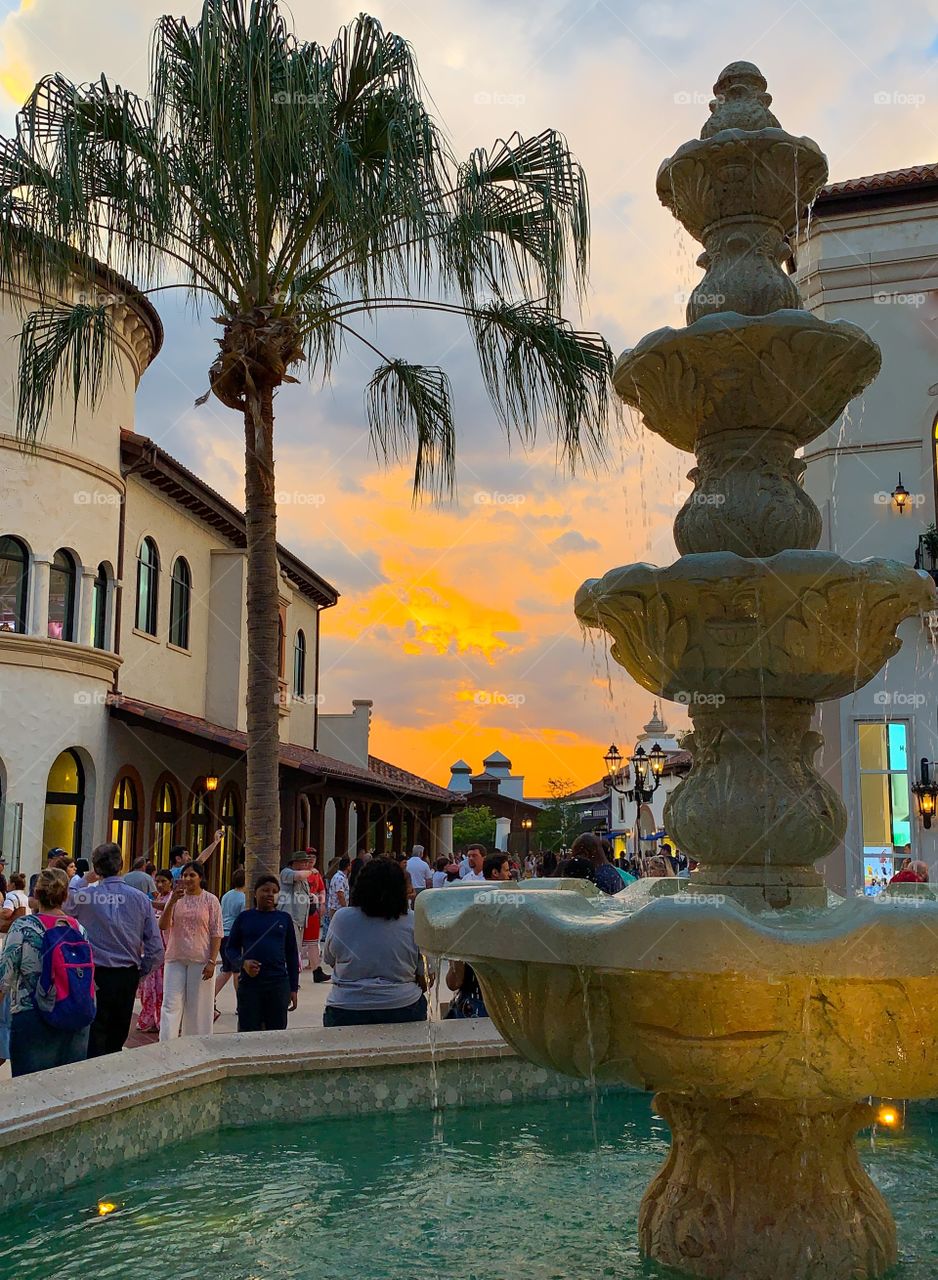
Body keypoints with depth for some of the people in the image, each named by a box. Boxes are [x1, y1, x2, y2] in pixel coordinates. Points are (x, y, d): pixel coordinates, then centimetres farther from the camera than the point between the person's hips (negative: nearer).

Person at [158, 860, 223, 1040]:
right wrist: (172, 901, -18)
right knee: (171, 1004, -5)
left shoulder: (210, 900, 0)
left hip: (201, 961, -2)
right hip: (175, 958, 2)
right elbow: (163, 926, -5)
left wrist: (212, 962, -9)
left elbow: (216, 934, -1)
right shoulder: (175, 898, 6)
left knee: (198, 1008, 4)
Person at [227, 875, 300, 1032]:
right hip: (249, 983, -1)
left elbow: (292, 954, 11)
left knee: (277, 1032, 5)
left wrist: (294, 988, 8)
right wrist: (242, 962, -13)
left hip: (279, 984, 1)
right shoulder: (245, 917, 6)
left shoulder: (284, 918, 9)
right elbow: (232, 948, 9)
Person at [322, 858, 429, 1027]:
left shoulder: (341, 918, -5)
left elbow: (329, 960, 13)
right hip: (403, 1011, 0)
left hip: (346, 1014, 0)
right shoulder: (413, 924, -5)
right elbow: (423, 981, 2)